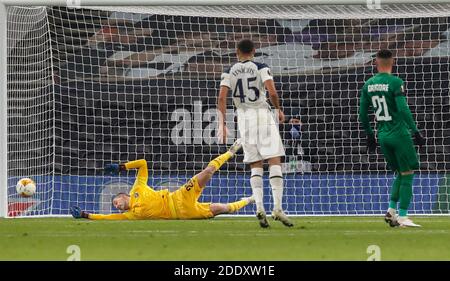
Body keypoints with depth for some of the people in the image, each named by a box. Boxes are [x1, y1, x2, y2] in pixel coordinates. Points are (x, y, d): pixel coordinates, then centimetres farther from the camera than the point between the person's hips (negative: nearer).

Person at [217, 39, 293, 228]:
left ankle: (259, 207, -9)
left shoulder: (229, 73, 8)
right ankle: (277, 208, -14)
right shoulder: (261, 68, 1)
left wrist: (222, 124, 0)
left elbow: (222, 98, -1)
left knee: (255, 165, 8)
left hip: (244, 117, 3)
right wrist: (279, 109, 7)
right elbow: (272, 93, -11)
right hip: (262, 113, -3)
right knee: (274, 161, -2)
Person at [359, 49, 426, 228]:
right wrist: (415, 132, -13)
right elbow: (403, 110, -19)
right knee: (407, 174, 1)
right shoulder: (395, 82, -12)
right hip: (399, 133, -6)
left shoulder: (368, 85, 6)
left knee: (400, 174, 18)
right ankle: (402, 217, -4)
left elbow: (362, 114, 11)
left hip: (382, 135, 6)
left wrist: (369, 135, 22)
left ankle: (391, 210, 9)